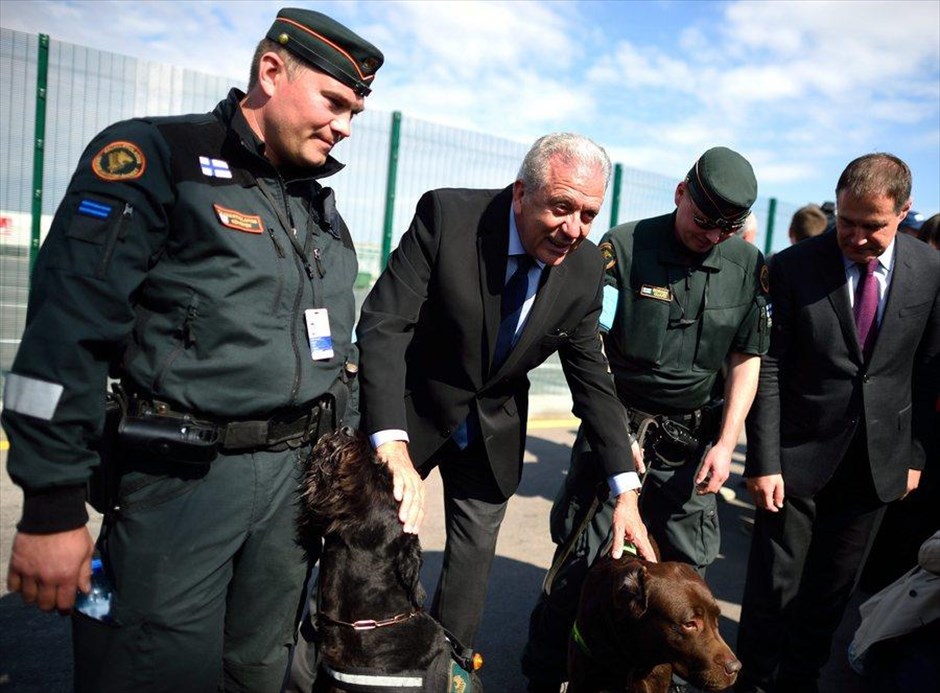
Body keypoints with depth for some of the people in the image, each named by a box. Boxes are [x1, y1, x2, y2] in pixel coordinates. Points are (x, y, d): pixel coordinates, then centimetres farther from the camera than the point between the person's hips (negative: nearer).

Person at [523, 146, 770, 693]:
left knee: (688, 565, 10)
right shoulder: (624, 246, -10)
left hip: (693, 438, 3)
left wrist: (726, 443, 0)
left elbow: (747, 358, 7)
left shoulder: (749, 265, 1)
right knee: (580, 557, 2)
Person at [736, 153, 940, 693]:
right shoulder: (794, 267, -10)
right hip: (799, 454, -3)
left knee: (833, 587, 16)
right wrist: (764, 460, -13)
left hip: (878, 460, 3)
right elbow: (767, 369, -10)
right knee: (775, 585, 6)